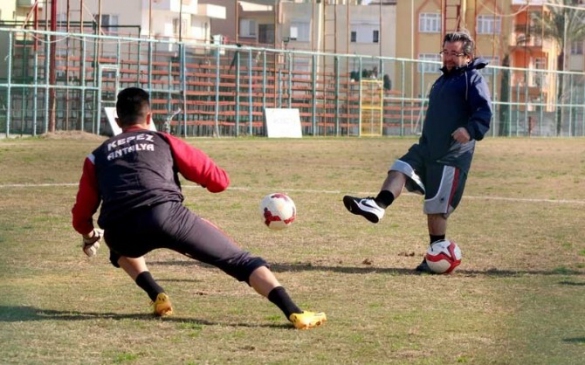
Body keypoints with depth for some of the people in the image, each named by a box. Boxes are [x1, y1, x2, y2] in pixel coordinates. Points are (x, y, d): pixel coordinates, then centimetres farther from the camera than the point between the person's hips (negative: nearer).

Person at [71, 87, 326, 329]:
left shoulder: (97, 156, 27)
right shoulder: (164, 142, 22)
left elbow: (81, 216, 25)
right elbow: (219, 181, 19)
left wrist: (90, 236, 47)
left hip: (120, 233, 2)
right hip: (166, 214, -2)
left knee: (121, 249, 40)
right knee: (240, 262, 5)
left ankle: (157, 296, 15)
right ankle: (294, 313, -14)